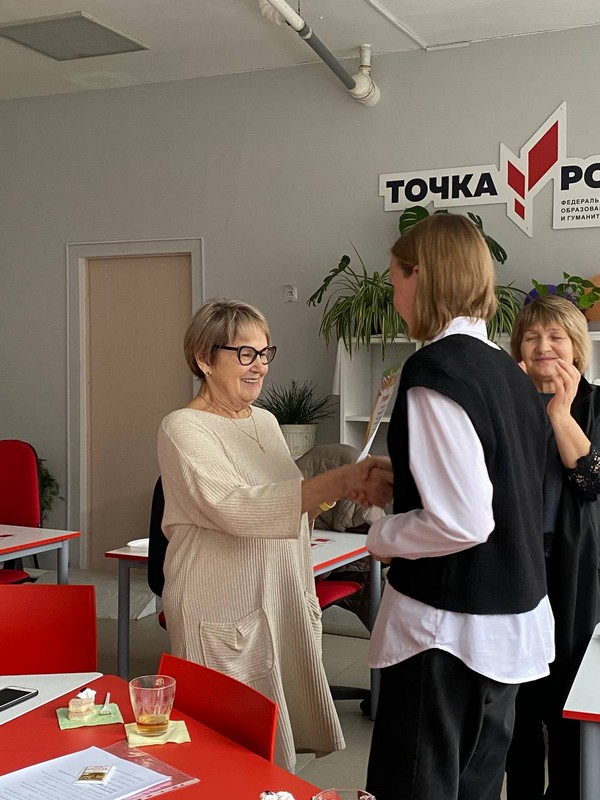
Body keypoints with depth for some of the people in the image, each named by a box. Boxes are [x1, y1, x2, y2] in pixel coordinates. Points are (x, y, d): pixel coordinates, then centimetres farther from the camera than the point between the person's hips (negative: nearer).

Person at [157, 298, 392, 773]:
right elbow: (238, 509, -28)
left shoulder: (266, 421, 10)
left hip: (284, 608, 7)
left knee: (282, 746, 13)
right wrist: (344, 479, -34)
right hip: (224, 621, -7)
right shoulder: (184, 429, -14)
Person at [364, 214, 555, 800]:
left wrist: (383, 537, -7)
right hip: (515, 619, 8)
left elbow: (461, 522, -24)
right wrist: (398, 481, 19)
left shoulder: (435, 369, -19)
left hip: (449, 624, -8)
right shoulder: (509, 372, 6)